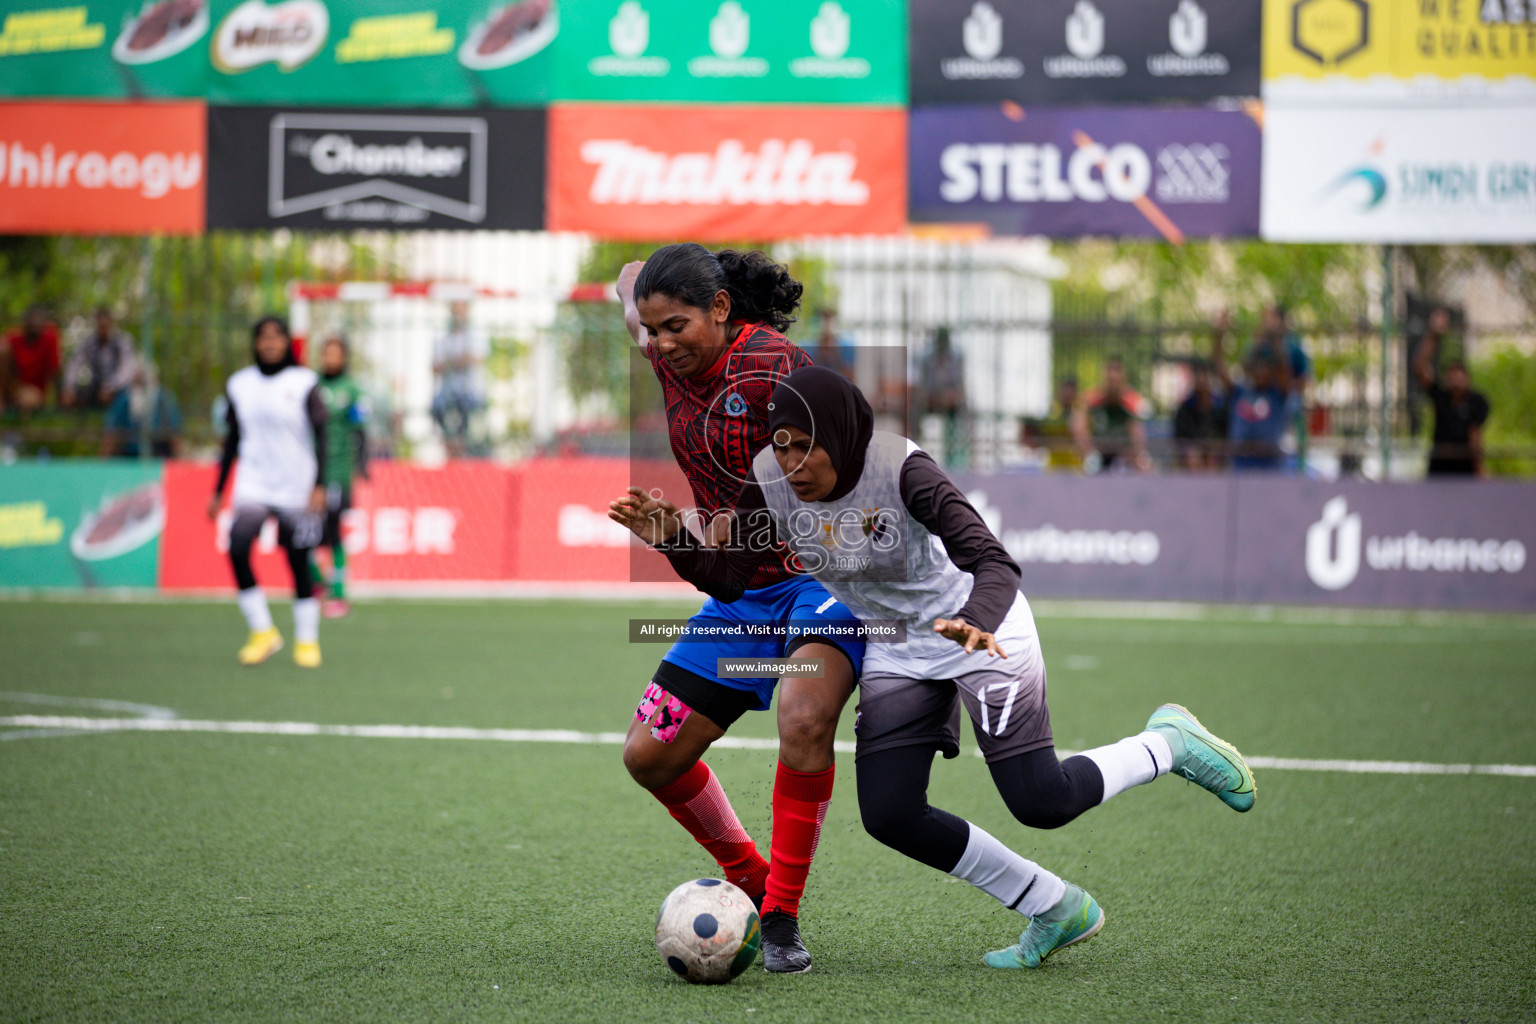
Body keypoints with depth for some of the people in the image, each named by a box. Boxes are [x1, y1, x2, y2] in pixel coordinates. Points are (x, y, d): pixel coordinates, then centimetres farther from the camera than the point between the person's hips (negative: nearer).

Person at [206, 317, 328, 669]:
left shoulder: (304, 382, -1)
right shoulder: (239, 385, 8)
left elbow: (320, 437, -4)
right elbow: (233, 440, 16)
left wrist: (319, 485, -14)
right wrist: (218, 491, 15)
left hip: (297, 490, -2)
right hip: (253, 486, 2)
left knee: (299, 563, 0)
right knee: (237, 547, -20)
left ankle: (307, 640, 16)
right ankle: (262, 630, -8)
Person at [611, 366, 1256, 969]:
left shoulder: (900, 470, -31)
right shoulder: (771, 483, -15)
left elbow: (994, 563, -38)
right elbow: (729, 579, -8)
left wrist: (977, 624, -58)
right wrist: (670, 538, -26)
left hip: (979, 624, -6)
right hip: (895, 649, 6)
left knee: (1042, 804, -10)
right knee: (889, 815, -6)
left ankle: (1171, 744, 21)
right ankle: (1055, 911, 12)